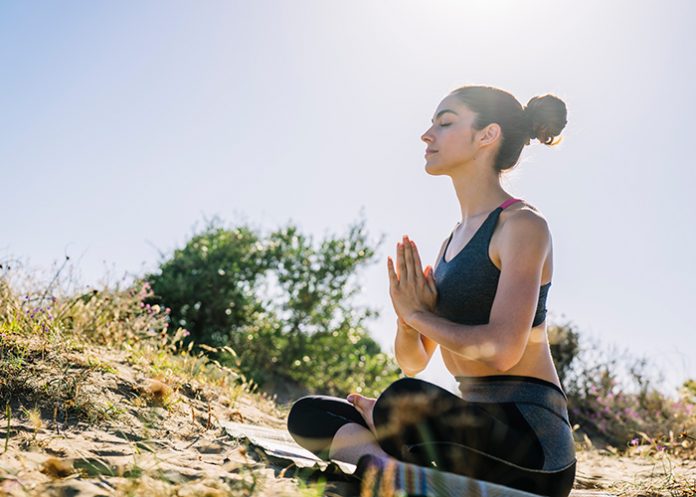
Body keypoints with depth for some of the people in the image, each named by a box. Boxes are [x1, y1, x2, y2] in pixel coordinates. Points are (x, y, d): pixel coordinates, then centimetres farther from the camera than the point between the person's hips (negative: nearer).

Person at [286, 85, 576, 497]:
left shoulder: (523, 224, -8)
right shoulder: (454, 239, 16)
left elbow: (502, 349, -22)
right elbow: (413, 362, 16)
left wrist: (421, 315, -7)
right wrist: (407, 319, -6)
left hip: (530, 439, -8)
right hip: (474, 424, 9)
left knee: (405, 399, -38)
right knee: (308, 414, -2)